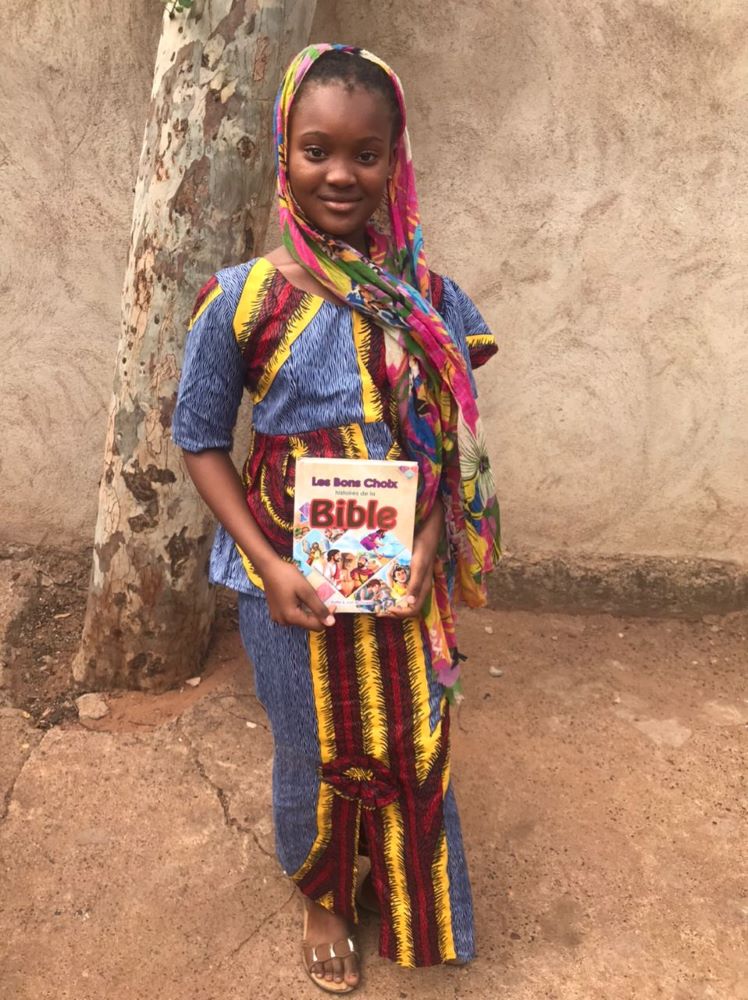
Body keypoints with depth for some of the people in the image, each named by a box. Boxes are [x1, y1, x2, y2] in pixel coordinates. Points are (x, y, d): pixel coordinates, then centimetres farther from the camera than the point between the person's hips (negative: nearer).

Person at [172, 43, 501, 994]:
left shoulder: (427, 293, -4)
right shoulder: (245, 298, -11)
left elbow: (454, 441, 1)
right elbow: (200, 437, -4)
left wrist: (427, 549, -11)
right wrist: (267, 563, -12)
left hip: (406, 576, 2)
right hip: (294, 581, -2)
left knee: (413, 745, 17)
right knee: (313, 753, 15)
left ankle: (412, 917, 47)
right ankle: (321, 900, 47)